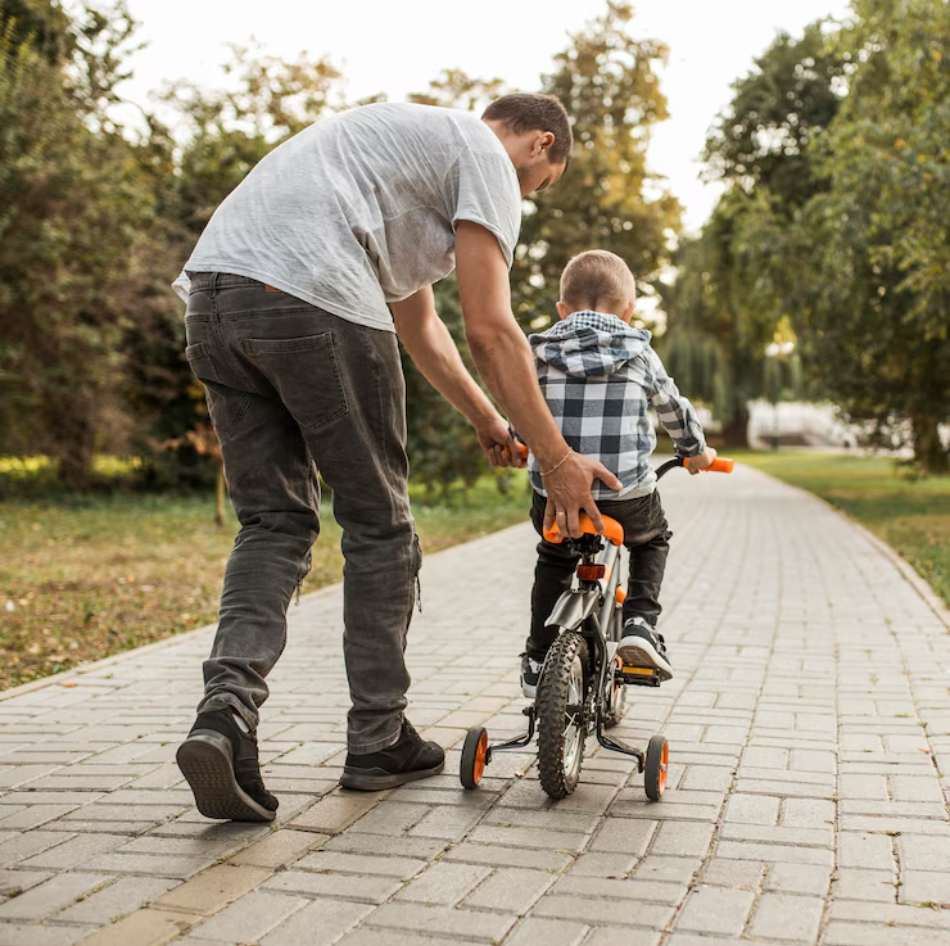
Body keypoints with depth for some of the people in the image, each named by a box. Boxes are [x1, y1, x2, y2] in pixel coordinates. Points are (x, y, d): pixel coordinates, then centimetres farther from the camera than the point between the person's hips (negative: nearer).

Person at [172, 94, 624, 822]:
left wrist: (487, 421, 44)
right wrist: (556, 456, 5)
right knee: (379, 524, 7)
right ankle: (378, 742, 16)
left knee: (273, 524, 12)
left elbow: (419, 326, 40)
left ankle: (226, 712, -8)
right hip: (311, 298, -8)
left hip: (211, 291, 9)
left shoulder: (411, 139, 36)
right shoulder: (486, 156, 9)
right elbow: (490, 330, -2)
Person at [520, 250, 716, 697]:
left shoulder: (542, 351, 6)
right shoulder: (638, 351, 5)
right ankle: (640, 622, 10)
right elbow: (673, 408, 18)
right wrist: (696, 450, 36)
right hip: (625, 492, -1)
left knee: (553, 560, 28)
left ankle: (538, 661, 27)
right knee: (652, 541, 30)